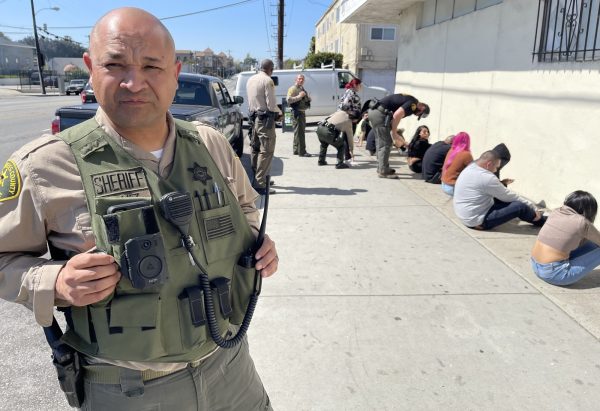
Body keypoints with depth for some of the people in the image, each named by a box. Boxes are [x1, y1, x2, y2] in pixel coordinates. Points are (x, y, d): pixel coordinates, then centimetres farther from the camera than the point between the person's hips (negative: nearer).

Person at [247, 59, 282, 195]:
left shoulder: (250, 80, 14)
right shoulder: (268, 80, -12)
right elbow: (271, 104, -15)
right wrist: (279, 113, 2)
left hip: (254, 116, 9)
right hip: (265, 119, -9)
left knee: (256, 149, 17)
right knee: (266, 151, -8)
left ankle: (254, 180, 24)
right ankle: (260, 184, -11)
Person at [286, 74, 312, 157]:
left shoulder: (303, 89, 20)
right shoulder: (292, 89, -8)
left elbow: (308, 99, 29)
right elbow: (289, 100, -20)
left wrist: (308, 97, 6)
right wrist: (299, 96, -23)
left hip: (302, 112, 10)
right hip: (297, 112, -10)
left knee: (299, 131, 14)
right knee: (299, 132, -10)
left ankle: (296, 150, 22)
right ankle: (301, 152, -10)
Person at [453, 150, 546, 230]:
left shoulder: (470, 169, 6)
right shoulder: (486, 177, -22)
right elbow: (509, 196, -13)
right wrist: (533, 208, -3)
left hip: (466, 216, 10)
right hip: (478, 221, -10)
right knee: (520, 206, -12)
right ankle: (541, 221, 15)